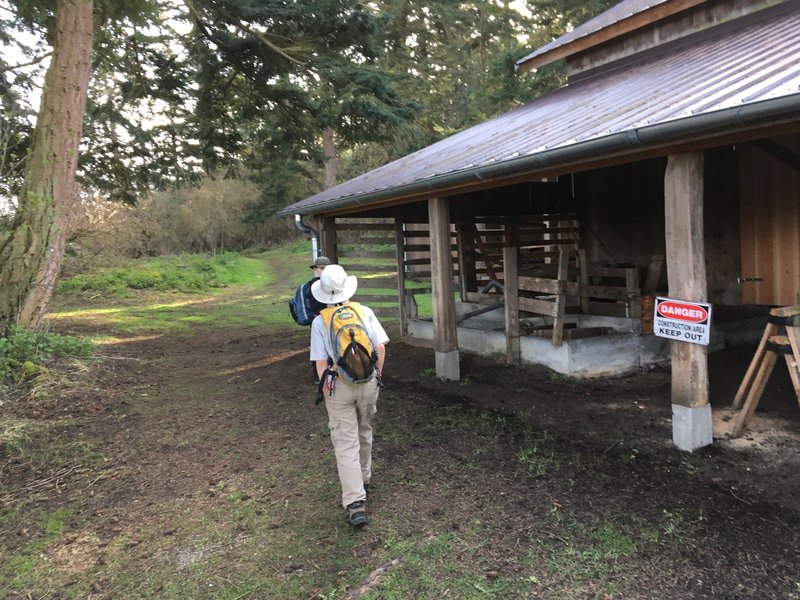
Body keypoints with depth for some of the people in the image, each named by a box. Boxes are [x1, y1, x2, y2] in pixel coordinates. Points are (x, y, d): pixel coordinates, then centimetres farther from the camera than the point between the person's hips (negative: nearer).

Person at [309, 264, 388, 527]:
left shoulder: (320, 321, -7)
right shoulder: (364, 312, -2)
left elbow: (321, 361, -7)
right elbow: (380, 348, -3)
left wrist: (325, 388, 5)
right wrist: (378, 375, 10)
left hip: (338, 386, -2)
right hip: (368, 382, 3)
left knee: (346, 443, 2)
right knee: (364, 433, 23)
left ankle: (355, 503, -3)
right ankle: (363, 479, 41)